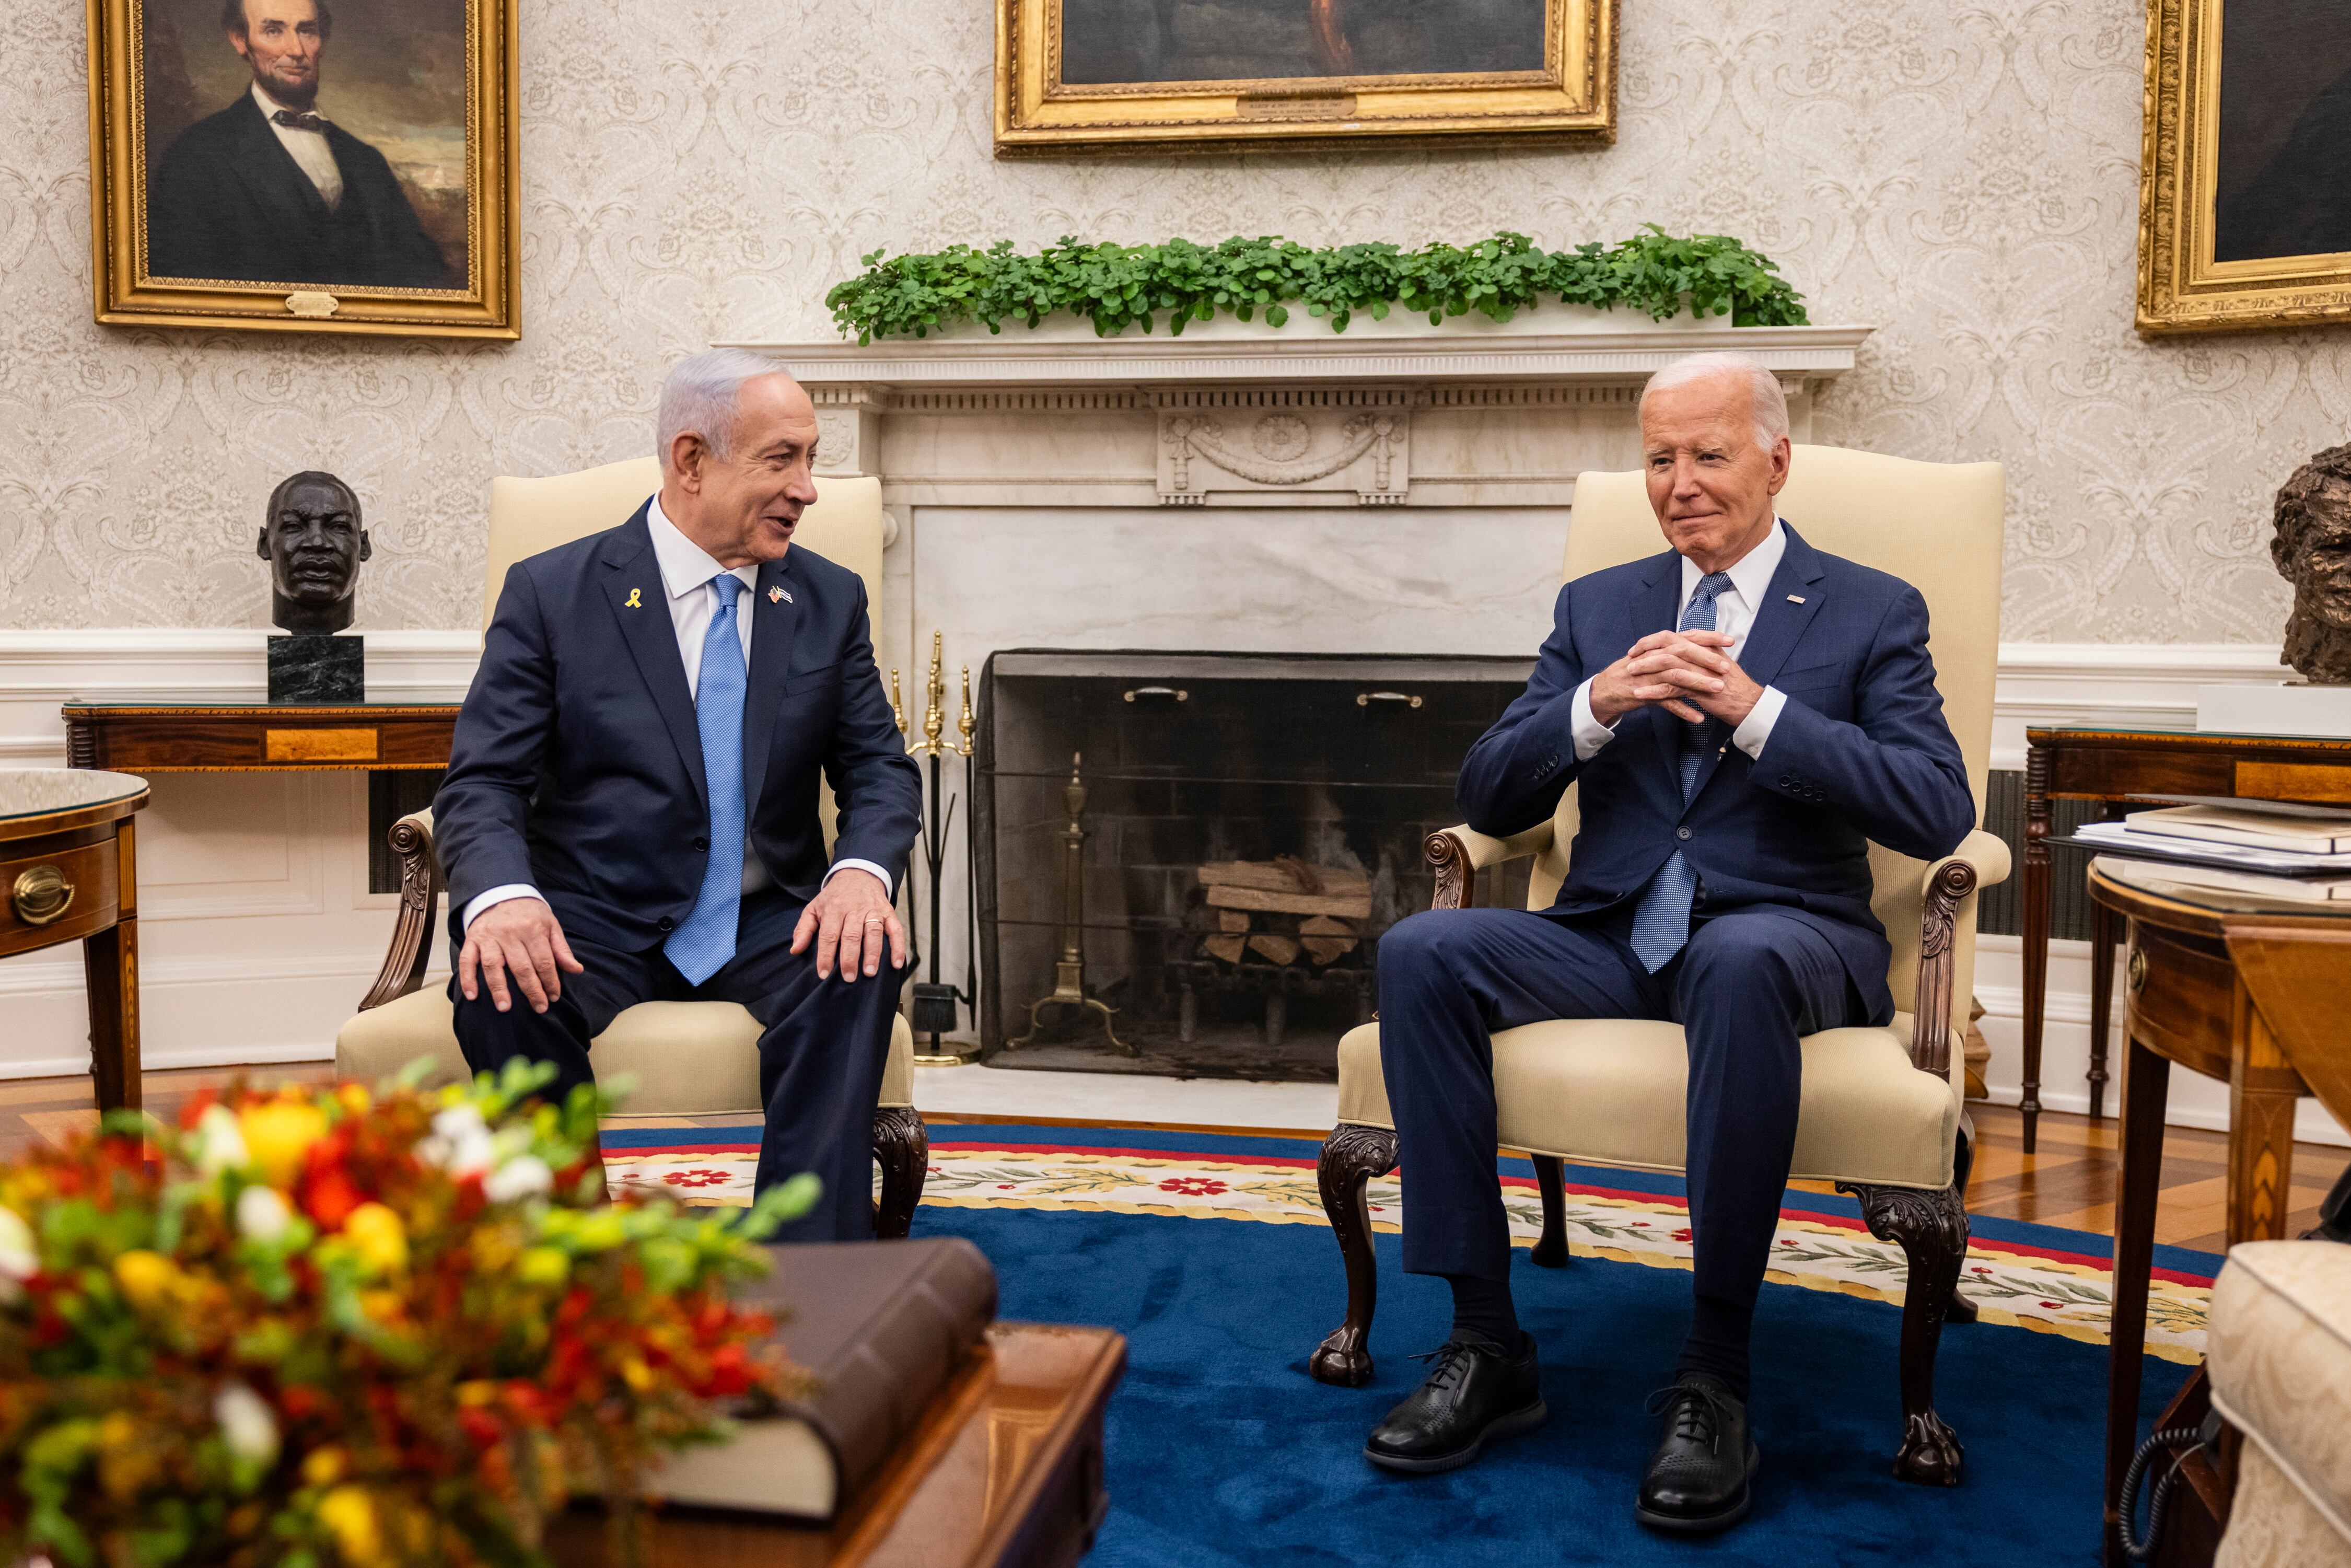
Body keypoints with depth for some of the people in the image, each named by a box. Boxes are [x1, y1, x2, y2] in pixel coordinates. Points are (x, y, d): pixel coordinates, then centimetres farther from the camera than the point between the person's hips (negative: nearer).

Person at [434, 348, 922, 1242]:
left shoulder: (830, 600, 9)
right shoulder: (550, 592, 1)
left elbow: (881, 769, 7)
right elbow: (482, 783, -4)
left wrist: (862, 872, -18)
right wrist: (500, 895, -28)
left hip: (765, 927, 2)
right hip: (599, 925, -1)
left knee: (866, 960, -30)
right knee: (499, 984, -32)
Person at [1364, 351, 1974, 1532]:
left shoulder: (1871, 613, 8)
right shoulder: (1596, 608, 17)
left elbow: (1939, 814, -7)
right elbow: (1490, 800, 8)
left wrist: (1756, 708, -15)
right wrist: (1597, 706, -11)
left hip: (1781, 934, -3)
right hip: (1611, 938, 4)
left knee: (1742, 962, -39)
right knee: (1420, 953, -24)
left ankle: (1713, 1381, -27)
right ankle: (1486, 1346, -18)